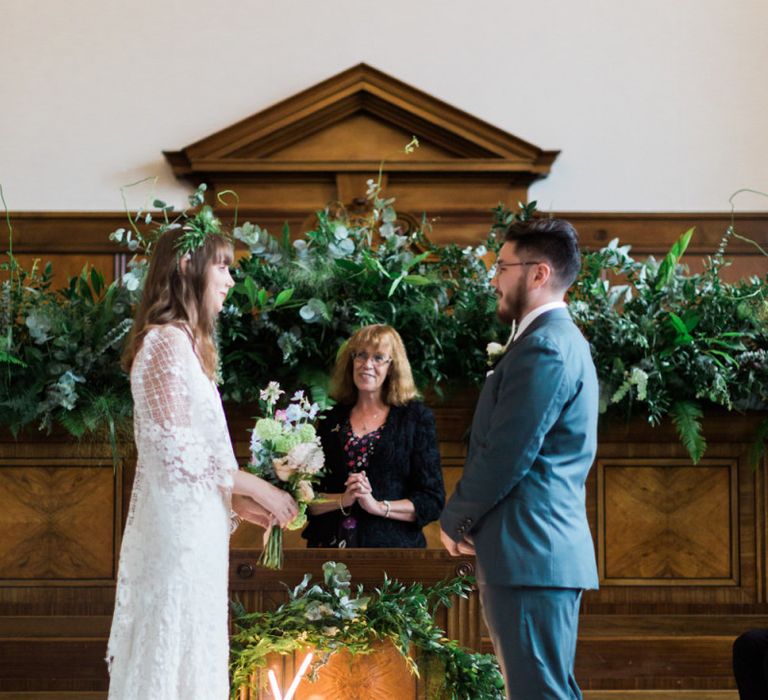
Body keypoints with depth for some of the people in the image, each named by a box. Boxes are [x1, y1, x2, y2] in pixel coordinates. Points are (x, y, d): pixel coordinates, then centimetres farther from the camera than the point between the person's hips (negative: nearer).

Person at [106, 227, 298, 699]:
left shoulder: (183, 341, 16)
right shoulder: (168, 341, -13)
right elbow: (174, 450, -18)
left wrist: (236, 498, 12)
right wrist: (254, 487, -9)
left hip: (191, 524, 9)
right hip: (179, 525, -9)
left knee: (189, 652, 11)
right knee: (176, 649, -5)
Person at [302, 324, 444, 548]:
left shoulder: (416, 417, 1)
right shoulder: (332, 420, 8)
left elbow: (433, 501, -4)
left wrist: (377, 506, -15)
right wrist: (343, 500, -13)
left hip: (392, 546, -2)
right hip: (333, 543, 2)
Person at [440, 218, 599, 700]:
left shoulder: (545, 347, -14)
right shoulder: (558, 339, 19)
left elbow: (505, 456, -18)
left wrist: (454, 521, -4)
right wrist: (470, 519, 11)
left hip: (530, 552, -10)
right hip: (546, 550, 10)